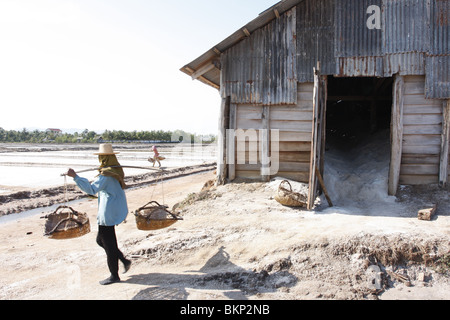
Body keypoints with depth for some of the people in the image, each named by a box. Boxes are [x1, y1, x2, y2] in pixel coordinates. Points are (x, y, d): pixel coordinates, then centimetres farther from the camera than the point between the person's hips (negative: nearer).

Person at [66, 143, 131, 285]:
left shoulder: (105, 175, -20)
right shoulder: (117, 171, 8)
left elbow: (91, 189, -28)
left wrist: (75, 176, -29)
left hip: (108, 213, -9)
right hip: (117, 211, 9)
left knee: (108, 243, 3)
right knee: (101, 240, 20)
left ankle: (114, 275, 14)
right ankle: (124, 260, 20)